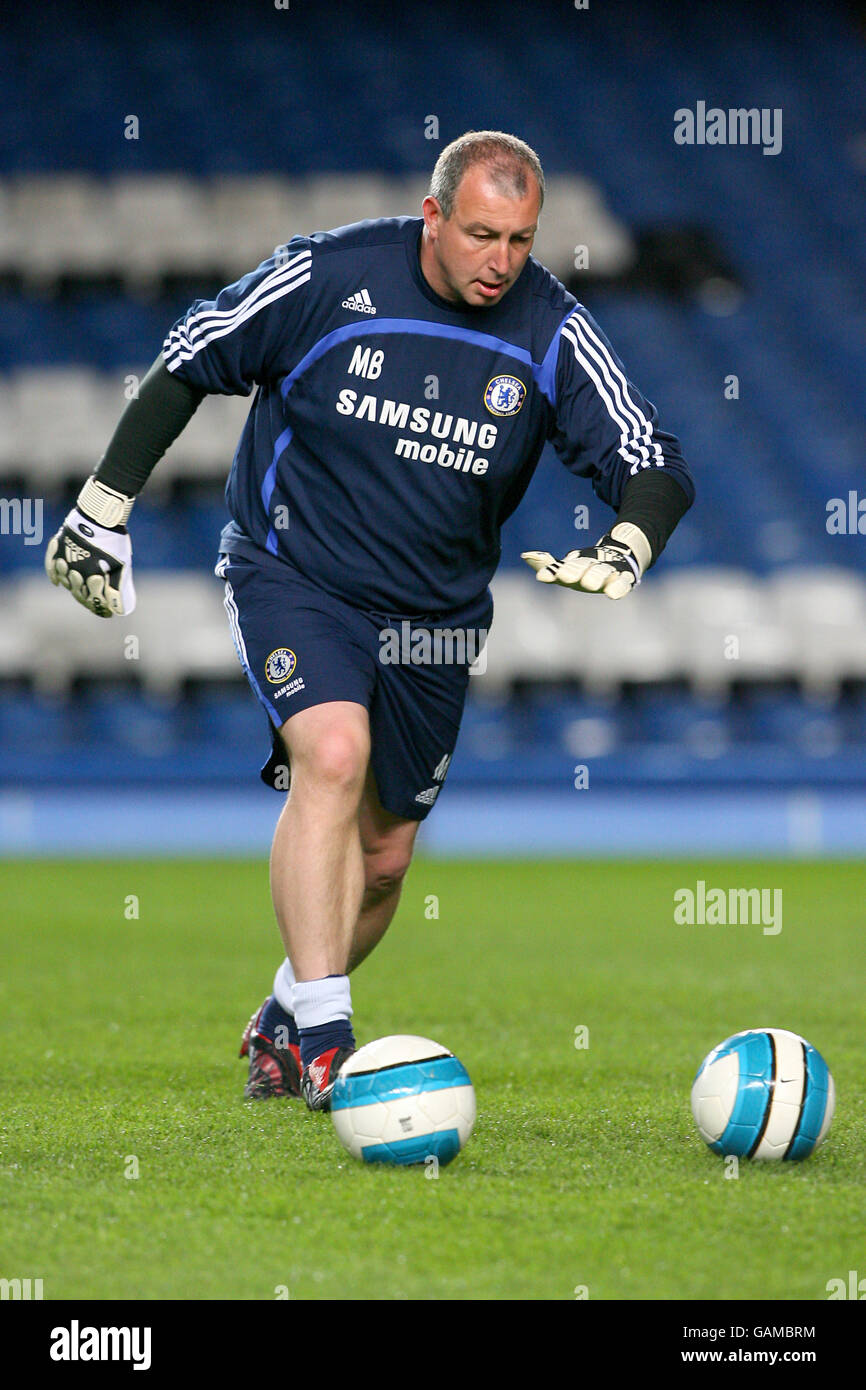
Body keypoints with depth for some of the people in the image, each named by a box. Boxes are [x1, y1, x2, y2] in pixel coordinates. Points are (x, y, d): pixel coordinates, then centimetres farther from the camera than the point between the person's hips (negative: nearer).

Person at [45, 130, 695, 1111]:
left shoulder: (551, 331, -10)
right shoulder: (328, 275, -16)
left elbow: (653, 464, -9)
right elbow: (189, 362, -3)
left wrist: (621, 553, -31)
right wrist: (103, 508, -1)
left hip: (435, 616, 4)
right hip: (291, 575, -4)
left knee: (382, 855, 10)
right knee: (334, 756, -29)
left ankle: (280, 1024, 37)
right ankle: (322, 1041, -27)